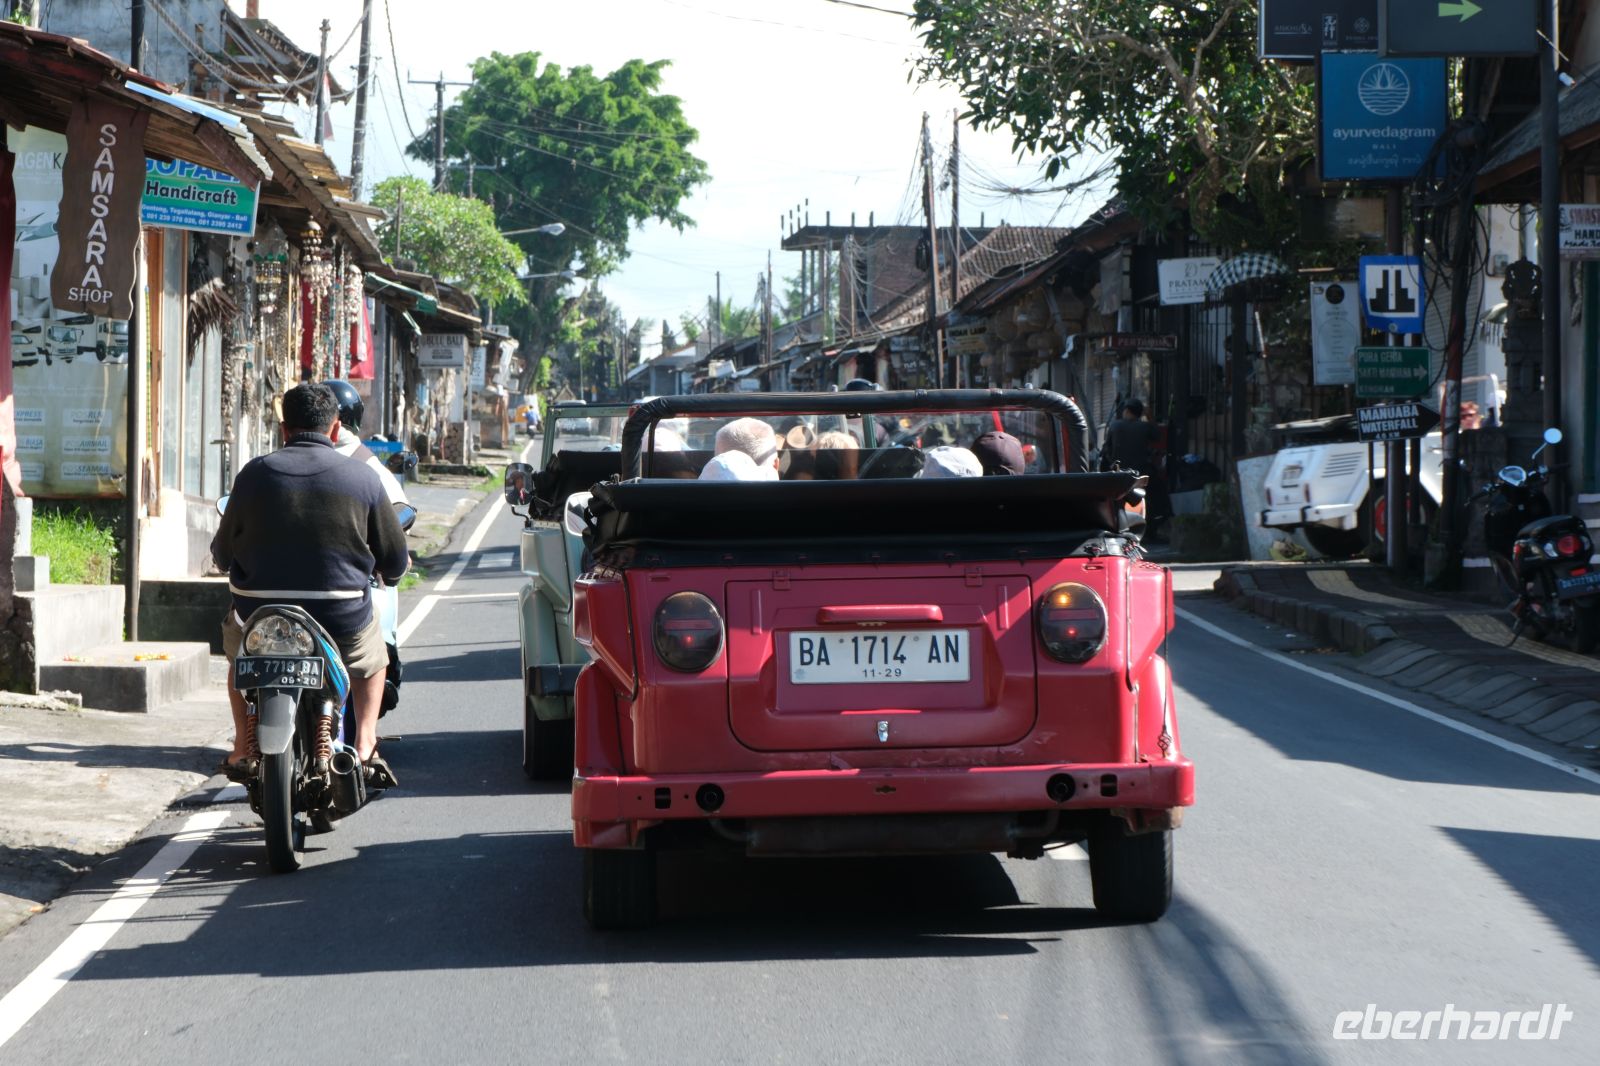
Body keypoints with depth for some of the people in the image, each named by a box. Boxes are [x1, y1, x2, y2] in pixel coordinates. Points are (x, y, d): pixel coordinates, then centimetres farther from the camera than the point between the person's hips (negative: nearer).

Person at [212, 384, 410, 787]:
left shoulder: (254, 474, -1)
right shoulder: (362, 478, -2)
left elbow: (222, 554, 9)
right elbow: (395, 563, 5)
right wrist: (391, 569, 31)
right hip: (342, 622, -1)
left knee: (236, 638, 36)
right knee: (372, 655, 34)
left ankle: (244, 749, 29)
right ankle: (365, 746, 16)